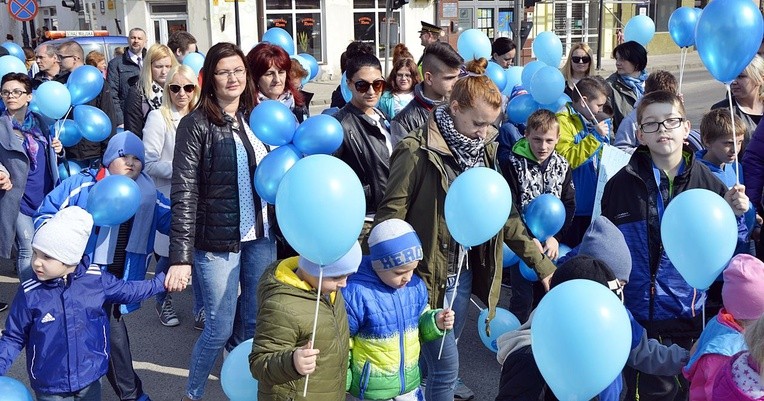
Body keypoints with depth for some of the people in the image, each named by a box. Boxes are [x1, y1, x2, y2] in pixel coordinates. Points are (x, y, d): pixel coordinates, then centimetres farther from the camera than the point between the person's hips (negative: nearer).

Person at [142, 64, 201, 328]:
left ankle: (201, 310, 12)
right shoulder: (158, 118, -6)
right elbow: (150, 163, -11)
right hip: (169, 197, -3)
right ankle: (163, 302, 33)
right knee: (169, 254, 8)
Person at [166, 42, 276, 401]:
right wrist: (181, 256, -19)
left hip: (261, 236, 5)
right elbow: (184, 194, -14)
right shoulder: (196, 125, -9)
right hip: (217, 241, -5)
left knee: (254, 321, 14)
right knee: (220, 328, 4)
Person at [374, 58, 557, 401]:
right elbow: (390, 217, -15)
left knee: (442, 355, 20)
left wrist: (542, 263, 9)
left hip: (466, 273, 7)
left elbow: (504, 214, 10)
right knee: (446, 364, -1)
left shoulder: (485, 151, 5)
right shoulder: (417, 152, -16)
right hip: (428, 275, -6)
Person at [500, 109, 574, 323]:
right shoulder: (513, 165, -10)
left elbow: (569, 205, 2)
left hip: (551, 242, 4)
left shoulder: (562, 166, 2)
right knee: (523, 297, 0)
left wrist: (555, 237, -11)